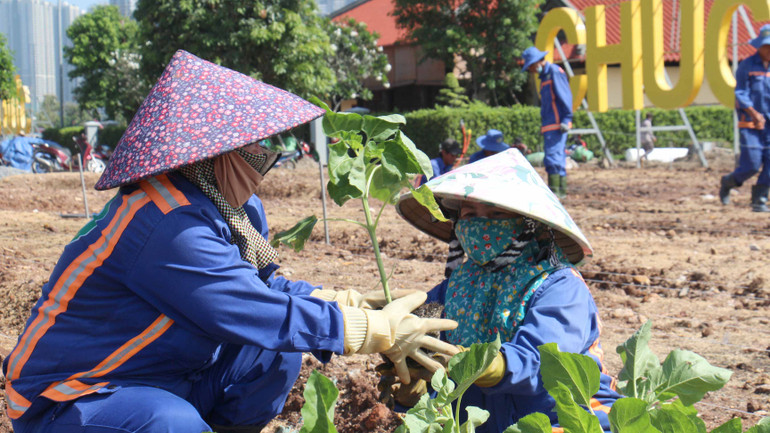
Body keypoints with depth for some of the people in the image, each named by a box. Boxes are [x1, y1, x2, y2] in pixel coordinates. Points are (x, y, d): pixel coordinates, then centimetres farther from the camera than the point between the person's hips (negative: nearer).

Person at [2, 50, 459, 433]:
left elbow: (263, 289, 11)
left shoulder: (240, 210, 0)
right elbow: (260, 316, -30)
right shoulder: (170, 227, -32)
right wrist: (378, 330, -22)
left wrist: (344, 303, -4)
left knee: (278, 356, 1)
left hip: (166, 380, 9)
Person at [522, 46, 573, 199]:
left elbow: (565, 96, -14)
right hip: (550, 125, 10)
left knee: (553, 155, -14)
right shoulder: (545, 76, 21)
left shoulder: (555, 72, -8)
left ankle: (554, 190, -15)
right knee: (558, 157, 11)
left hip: (557, 124, -10)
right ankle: (561, 190, 14)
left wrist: (566, 119, -19)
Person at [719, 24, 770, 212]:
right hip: (749, 124, -4)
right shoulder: (747, 65, -4)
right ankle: (728, 182, 21)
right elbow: (741, 94, -6)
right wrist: (754, 114, -18)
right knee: (751, 165, -7)